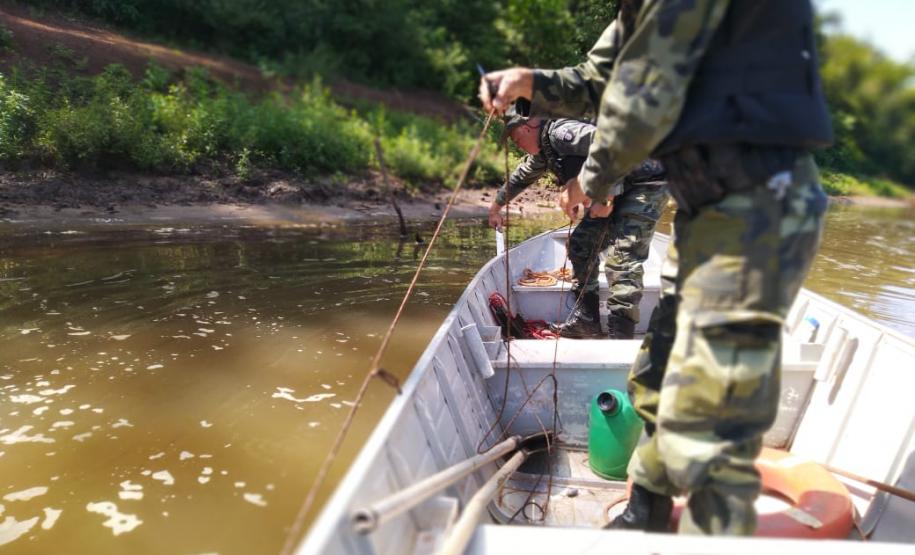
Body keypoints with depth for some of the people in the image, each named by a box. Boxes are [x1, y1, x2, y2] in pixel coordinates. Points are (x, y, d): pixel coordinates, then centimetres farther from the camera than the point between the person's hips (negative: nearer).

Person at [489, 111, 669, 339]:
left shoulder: (560, 132, -23)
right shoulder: (544, 150, 10)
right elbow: (521, 177, 26)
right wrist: (495, 208, 37)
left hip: (646, 185, -10)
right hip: (615, 190, 10)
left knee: (621, 258, -18)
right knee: (581, 244, 7)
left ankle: (621, 336, -13)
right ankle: (586, 320, 13)